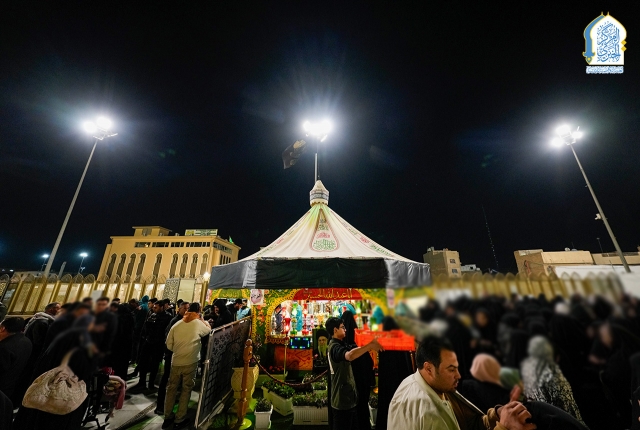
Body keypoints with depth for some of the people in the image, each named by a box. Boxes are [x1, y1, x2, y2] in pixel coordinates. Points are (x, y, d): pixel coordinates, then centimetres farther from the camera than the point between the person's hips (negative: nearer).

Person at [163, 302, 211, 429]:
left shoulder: (177, 324, -1)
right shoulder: (199, 324, -11)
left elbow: (169, 345, 4)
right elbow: (209, 330, 8)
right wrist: (202, 319, 9)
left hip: (176, 362, 4)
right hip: (190, 363, -4)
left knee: (171, 388, 20)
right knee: (186, 390, 12)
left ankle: (167, 417, 31)